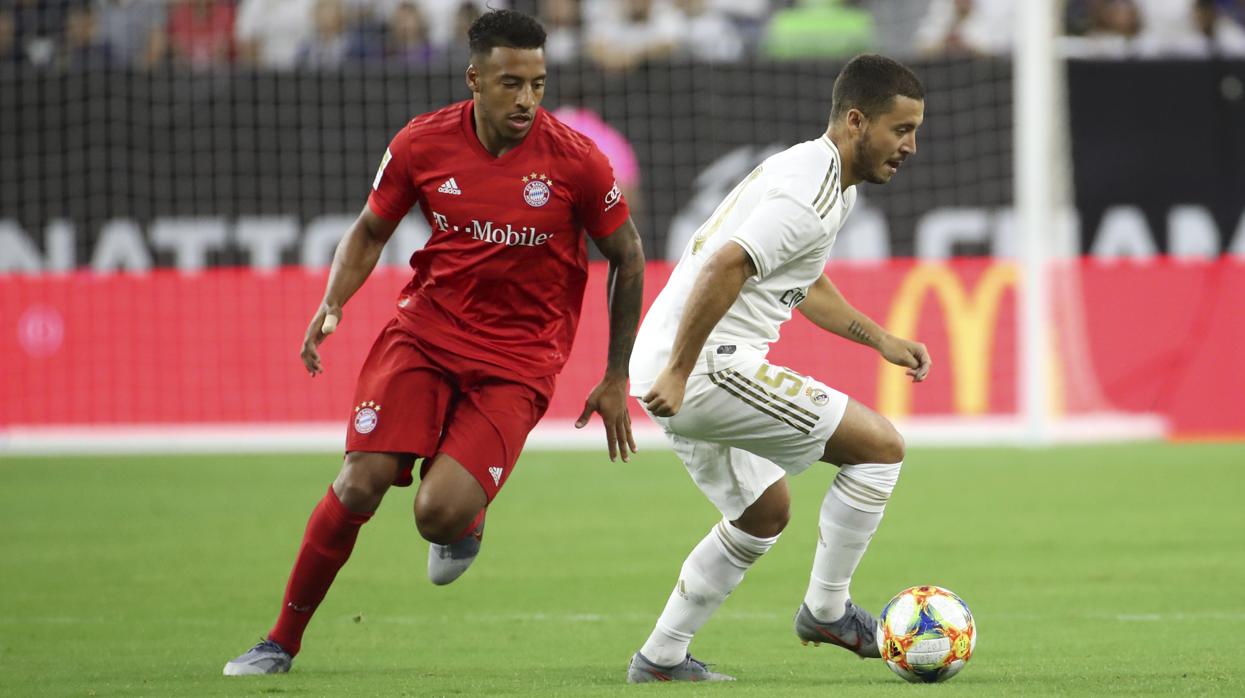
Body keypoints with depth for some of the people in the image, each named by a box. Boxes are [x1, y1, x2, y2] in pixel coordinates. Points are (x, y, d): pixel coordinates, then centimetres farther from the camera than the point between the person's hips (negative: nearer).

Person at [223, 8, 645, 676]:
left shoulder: (575, 160, -11)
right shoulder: (422, 144, -6)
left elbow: (627, 258, 3)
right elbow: (370, 231, 11)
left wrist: (615, 380, 6)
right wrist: (332, 304, -8)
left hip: (517, 360, -2)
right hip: (424, 330, 2)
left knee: (439, 514, -20)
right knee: (360, 484, -13)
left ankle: (466, 516, 20)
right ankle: (282, 641, 3)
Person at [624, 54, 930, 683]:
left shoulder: (823, 175, 17)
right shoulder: (811, 197, -17)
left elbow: (804, 283, 32)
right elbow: (726, 266, -29)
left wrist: (881, 339, 25)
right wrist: (678, 375, -29)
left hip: (679, 371, 11)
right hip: (707, 367, -11)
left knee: (763, 513, 24)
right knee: (879, 446, -7)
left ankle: (660, 658, 24)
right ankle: (826, 609, 4)